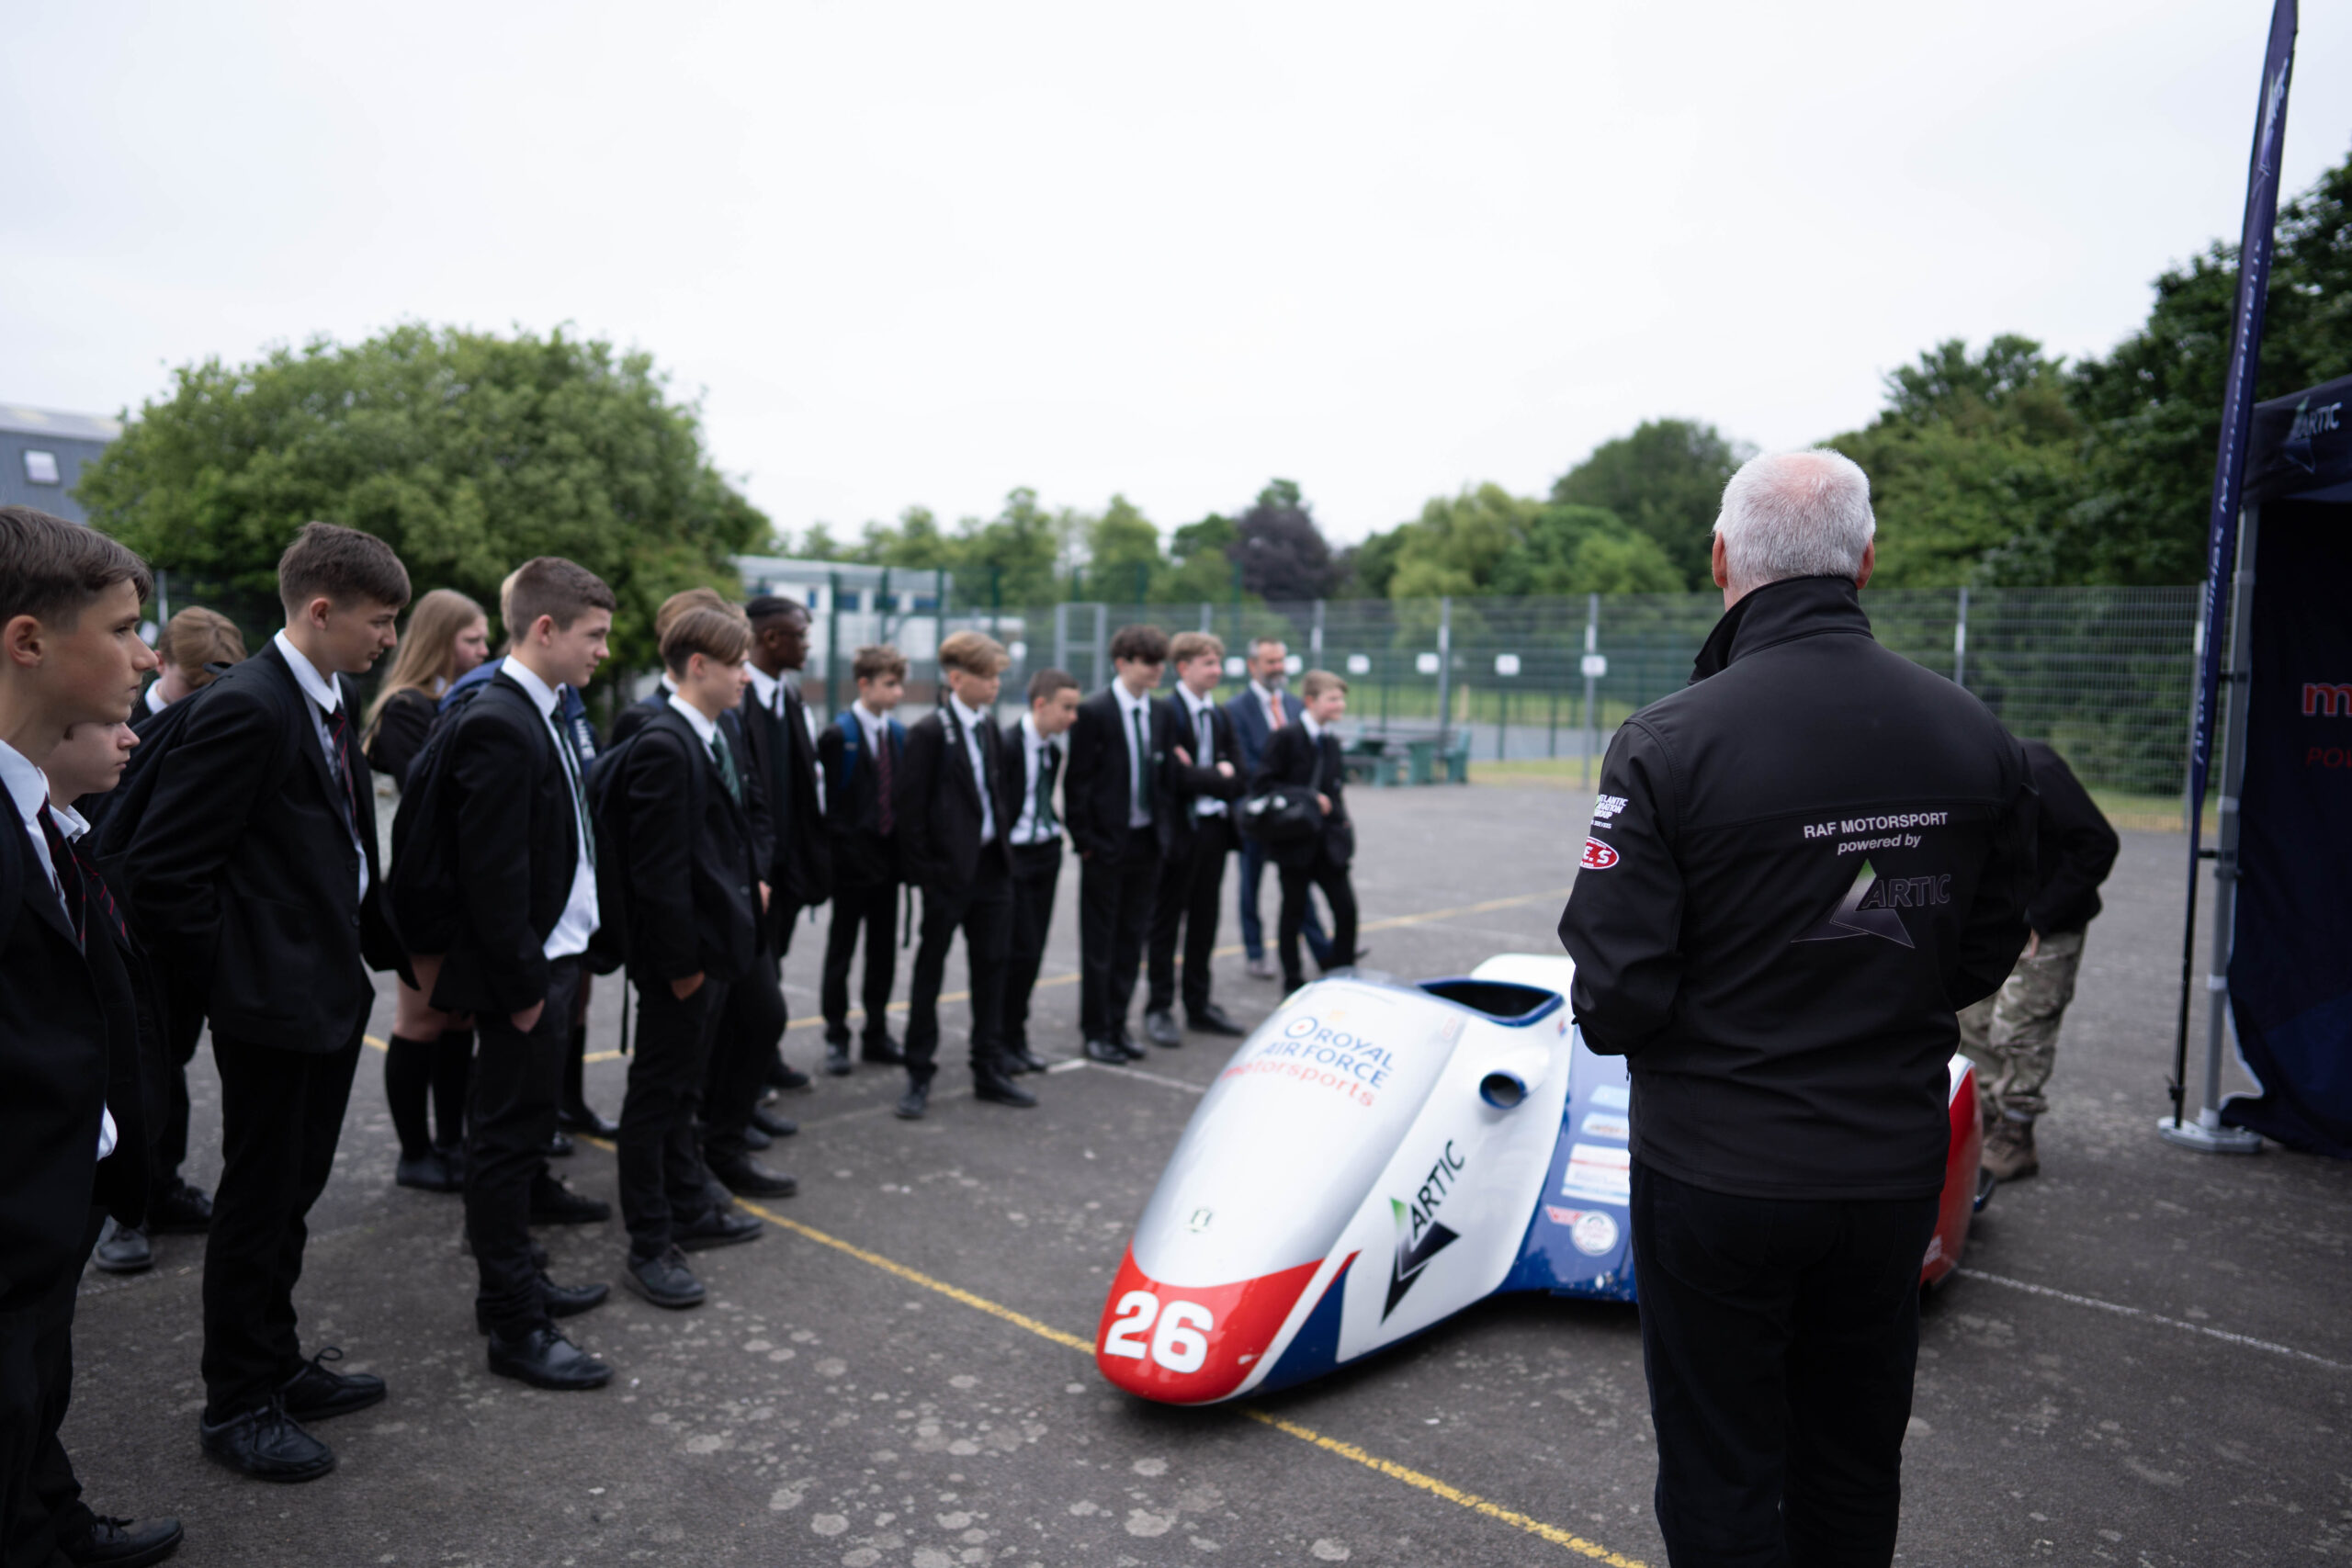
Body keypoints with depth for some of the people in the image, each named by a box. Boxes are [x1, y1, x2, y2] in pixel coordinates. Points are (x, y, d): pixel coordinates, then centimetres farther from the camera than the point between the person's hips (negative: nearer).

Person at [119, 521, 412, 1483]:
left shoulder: (332, 701, 8)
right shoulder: (246, 707, -20)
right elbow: (159, 867, -21)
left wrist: (386, 947, 12)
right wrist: (224, 977, -13)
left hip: (331, 990, 9)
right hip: (274, 1003, -9)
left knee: (293, 1190, 20)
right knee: (259, 1200, 6)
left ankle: (278, 1369, 35)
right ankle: (236, 1405, 23)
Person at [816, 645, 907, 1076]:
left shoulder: (899, 734, 9)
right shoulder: (838, 735, -9)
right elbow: (820, 795, -9)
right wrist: (832, 843, -12)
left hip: (887, 858, 6)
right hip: (851, 860, -5)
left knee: (883, 951, 11)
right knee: (841, 951, 4)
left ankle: (877, 1036, 22)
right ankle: (836, 1039, 14)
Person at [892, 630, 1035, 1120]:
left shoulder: (989, 726, 10)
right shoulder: (930, 733, -11)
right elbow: (910, 807, -12)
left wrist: (1002, 841, 9)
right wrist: (921, 871, -14)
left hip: (990, 864, 7)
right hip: (949, 871, -7)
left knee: (991, 968, 11)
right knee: (930, 970, 5)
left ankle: (989, 1071, 22)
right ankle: (918, 1076, 16)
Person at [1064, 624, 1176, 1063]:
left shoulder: (1159, 714, 9)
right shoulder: (1093, 711, -10)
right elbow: (1077, 781, -10)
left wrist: (1166, 831, 8)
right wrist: (1085, 839, -12)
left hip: (1147, 842, 6)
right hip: (1106, 844, -6)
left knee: (1133, 937, 12)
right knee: (1099, 941, 5)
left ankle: (1118, 1023, 23)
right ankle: (1096, 1031, 16)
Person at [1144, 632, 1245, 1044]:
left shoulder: (1222, 716, 14)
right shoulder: (1164, 712, -10)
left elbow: (1239, 776, 6)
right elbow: (1174, 775, -19)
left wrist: (1200, 776, -11)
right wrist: (1216, 775, -11)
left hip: (1214, 828, 7)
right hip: (1179, 829, -7)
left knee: (1204, 921, 12)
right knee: (1166, 922, 3)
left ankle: (1198, 1006, 22)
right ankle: (1159, 1010, 11)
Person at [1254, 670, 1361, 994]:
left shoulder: (1332, 740, 11)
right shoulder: (1287, 737, -10)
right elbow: (1262, 784, -14)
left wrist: (1342, 822, 9)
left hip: (1330, 842, 5)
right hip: (1296, 842, -5)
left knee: (1346, 908, -1)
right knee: (1294, 910, 6)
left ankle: (1342, 972, 13)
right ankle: (1293, 980, 18)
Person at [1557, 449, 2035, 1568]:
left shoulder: (1667, 744, -21)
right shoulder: (1974, 737, -4)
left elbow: (1613, 999, -20)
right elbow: (1984, 958, 7)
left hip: (1716, 1171, -4)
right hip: (1896, 1168, 5)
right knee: (1858, 1476, 24)